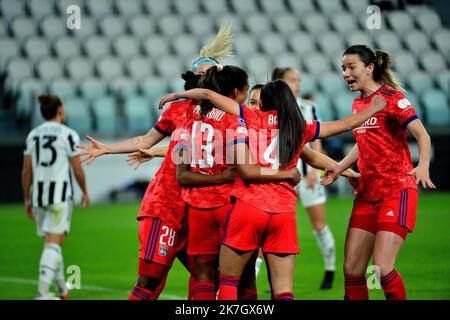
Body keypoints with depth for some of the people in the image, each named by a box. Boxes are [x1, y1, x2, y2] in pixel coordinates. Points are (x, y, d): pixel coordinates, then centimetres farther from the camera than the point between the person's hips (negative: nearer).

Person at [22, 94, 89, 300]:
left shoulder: (33, 135, 8)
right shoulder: (68, 134, -6)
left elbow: (26, 170, 7)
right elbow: (77, 169, -6)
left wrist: (27, 199, 13)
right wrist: (85, 192, 10)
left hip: (38, 194, 5)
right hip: (60, 194, -5)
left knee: (53, 242, 19)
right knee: (53, 244, -8)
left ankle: (62, 289, 30)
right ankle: (42, 293, -19)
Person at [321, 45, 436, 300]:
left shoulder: (391, 96, -9)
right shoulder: (358, 104, 13)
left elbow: (422, 135, -17)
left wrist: (423, 166, -33)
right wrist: (339, 168, 18)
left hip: (397, 191, -7)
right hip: (367, 193, 7)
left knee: (382, 268, -17)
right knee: (352, 269, 2)